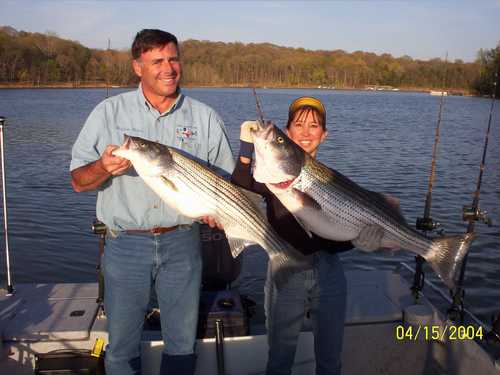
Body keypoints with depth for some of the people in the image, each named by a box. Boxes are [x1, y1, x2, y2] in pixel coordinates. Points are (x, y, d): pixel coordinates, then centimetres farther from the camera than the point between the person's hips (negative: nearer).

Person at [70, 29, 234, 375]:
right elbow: (79, 182, 0)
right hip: (126, 243, 0)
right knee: (122, 344, 13)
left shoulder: (205, 117, 4)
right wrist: (103, 167, -22)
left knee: (182, 343, 14)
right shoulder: (109, 112, 1)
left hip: (182, 242, 1)